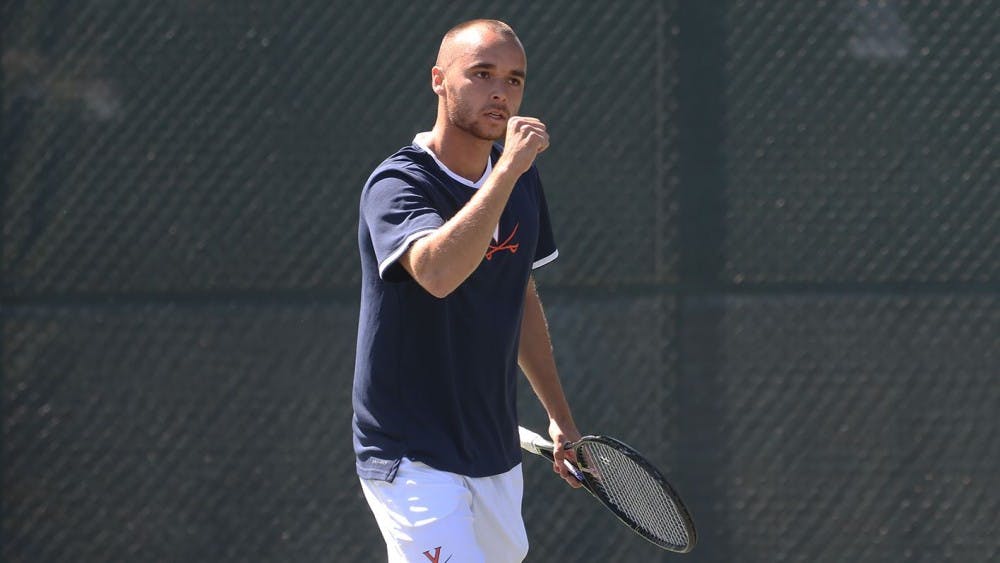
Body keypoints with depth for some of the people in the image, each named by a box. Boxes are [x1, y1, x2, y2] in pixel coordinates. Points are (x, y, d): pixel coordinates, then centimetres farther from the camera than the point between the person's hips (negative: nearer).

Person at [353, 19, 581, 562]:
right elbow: (438, 272, -38)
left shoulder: (522, 180, 7)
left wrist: (560, 416, 21)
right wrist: (508, 168, -35)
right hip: (413, 459, -8)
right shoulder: (396, 184, -17)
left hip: (497, 455, 8)